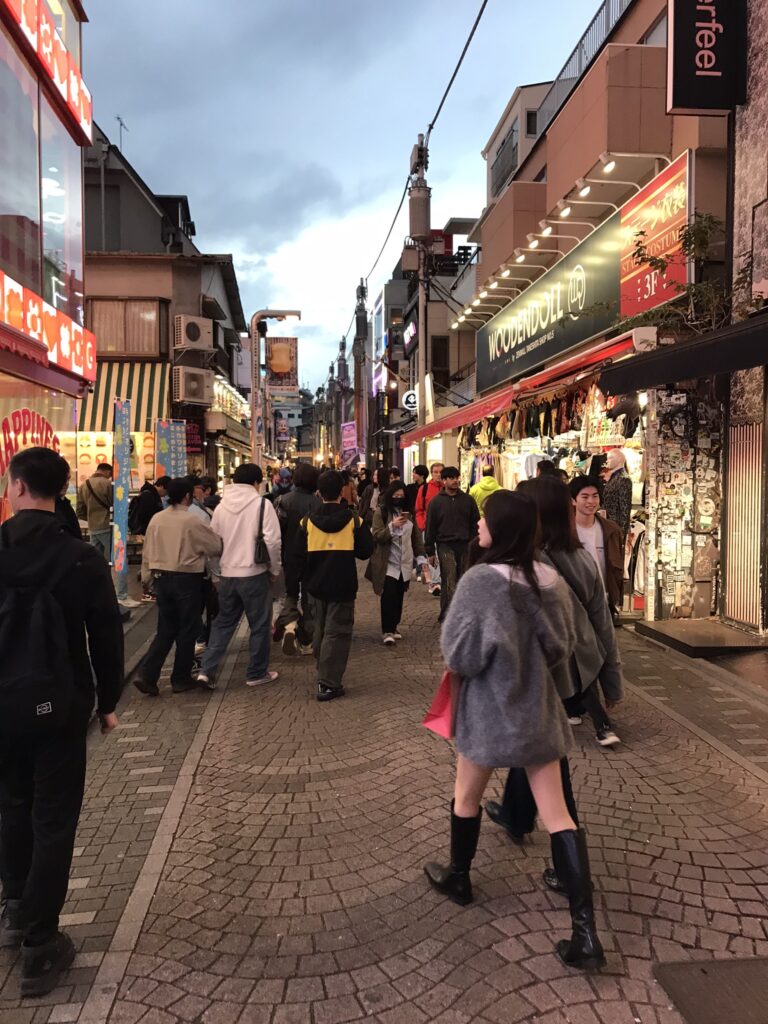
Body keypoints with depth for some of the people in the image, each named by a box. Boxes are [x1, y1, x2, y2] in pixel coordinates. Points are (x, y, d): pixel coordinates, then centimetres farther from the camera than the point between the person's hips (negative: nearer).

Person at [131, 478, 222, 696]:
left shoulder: (156, 519, 0)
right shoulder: (191, 522, -15)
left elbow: (147, 552, 7)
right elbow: (216, 545, -7)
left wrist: (146, 577, 17)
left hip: (161, 578, 5)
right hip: (186, 579, -5)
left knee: (166, 630, 15)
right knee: (187, 630, 10)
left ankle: (145, 673, 2)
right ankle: (181, 678, 19)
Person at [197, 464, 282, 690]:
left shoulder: (221, 506, 6)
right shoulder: (262, 504, -10)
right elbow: (272, 540, -15)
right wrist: (275, 569, -1)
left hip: (228, 574, 5)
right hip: (255, 573, -5)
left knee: (223, 623, 15)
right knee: (260, 625, 9)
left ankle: (207, 670, 8)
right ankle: (257, 673, 17)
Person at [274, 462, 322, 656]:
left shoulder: (286, 500, -10)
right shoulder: (318, 503, -9)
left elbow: (278, 529, -10)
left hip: (290, 556, 0)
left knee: (290, 593, 16)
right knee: (309, 597, 12)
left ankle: (289, 624, -12)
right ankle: (306, 642, 15)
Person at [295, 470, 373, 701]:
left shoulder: (308, 521, -4)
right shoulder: (353, 519, -9)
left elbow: (299, 555, 0)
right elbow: (366, 551, -3)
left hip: (316, 585, 3)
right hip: (343, 586, -3)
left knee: (320, 630, 19)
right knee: (337, 633, 1)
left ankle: (324, 676, 30)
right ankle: (329, 684, -4)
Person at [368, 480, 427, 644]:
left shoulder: (409, 512, 9)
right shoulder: (381, 511, -5)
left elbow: (417, 535, 13)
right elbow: (376, 536, -12)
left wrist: (421, 556, 8)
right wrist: (392, 526, -26)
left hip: (404, 563, 5)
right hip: (387, 563, -5)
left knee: (399, 597, 10)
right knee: (389, 596, -12)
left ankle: (395, 626, 24)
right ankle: (387, 631, -8)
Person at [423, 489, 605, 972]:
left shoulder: (479, 581, -22)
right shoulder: (552, 580, -4)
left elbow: (459, 653, -18)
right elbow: (564, 646, 6)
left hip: (489, 709, -4)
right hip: (539, 710, 5)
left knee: (467, 796, 21)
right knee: (557, 814, 9)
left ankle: (458, 878, 42)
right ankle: (586, 931, 7)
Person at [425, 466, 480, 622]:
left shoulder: (467, 499, 8)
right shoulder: (436, 502, 2)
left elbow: (475, 523, 11)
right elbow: (430, 527, 3)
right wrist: (430, 551, 0)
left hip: (465, 545, 3)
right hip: (445, 545, -3)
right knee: (450, 582, -12)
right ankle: (447, 615, -7)